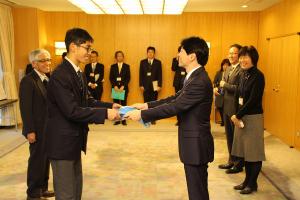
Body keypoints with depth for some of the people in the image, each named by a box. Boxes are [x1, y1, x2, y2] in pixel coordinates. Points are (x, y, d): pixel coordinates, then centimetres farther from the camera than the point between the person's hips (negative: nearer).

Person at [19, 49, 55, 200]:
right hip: (38, 129, -7)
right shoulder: (28, 81, -14)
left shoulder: (47, 79, 9)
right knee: (37, 160, 4)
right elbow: (25, 108, -17)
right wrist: (30, 131, -19)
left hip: (49, 128, 7)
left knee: (45, 159, 15)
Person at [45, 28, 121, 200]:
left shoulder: (78, 73, 10)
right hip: (62, 142, -10)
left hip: (74, 140, 10)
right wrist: (105, 113, -25)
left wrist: (110, 106, -5)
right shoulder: (60, 75, -22)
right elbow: (72, 111, -27)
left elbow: (88, 101, 10)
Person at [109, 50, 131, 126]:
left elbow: (128, 78, -1)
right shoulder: (113, 66, 9)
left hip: (124, 88, -1)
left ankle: (123, 120, 5)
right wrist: (115, 86, -10)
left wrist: (123, 86, -12)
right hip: (115, 88, 1)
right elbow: (111, 78, 3)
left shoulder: (126, 66, 5)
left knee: (123, 103, 0)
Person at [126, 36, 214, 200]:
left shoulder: (200, 81, -23)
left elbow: (175, 107, -25)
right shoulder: (195, 77, 9)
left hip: (196, 144, -10)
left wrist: (142, 114, -19)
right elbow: (176, 99, 11)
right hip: (193, 142, 10)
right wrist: (147, 105, 4)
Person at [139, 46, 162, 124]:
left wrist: (159, 85, -6)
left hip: (154, 85, -1)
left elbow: (160, 75, 1)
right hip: (146, 86, 1)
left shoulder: (158, 62, 4)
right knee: (146, 102, 3)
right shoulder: (143, 62, 8)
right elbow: (141, 74, 6)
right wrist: (141, 85, -1)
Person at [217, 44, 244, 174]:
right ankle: (231, 161, 32)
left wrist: (225, 85, -14)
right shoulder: (228, 69, 14)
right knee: (229, 135, 18)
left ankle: (239, 164, 18)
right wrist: (217, 89, -4)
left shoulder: (242, 70, -16)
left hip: (235, 108, -9)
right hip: (226, 107, 9)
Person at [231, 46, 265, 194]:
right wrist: (237, 116, -1)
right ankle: (247, 180, 26)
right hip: (241, 116, 7)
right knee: (245, 150, 13)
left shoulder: (258, 76, -14)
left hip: (253, 118, -7)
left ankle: (252, 183, 18)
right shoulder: (244, 75, 8)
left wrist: (238, 115, -13)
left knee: (254, 151, 5)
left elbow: (253, 100, -18)